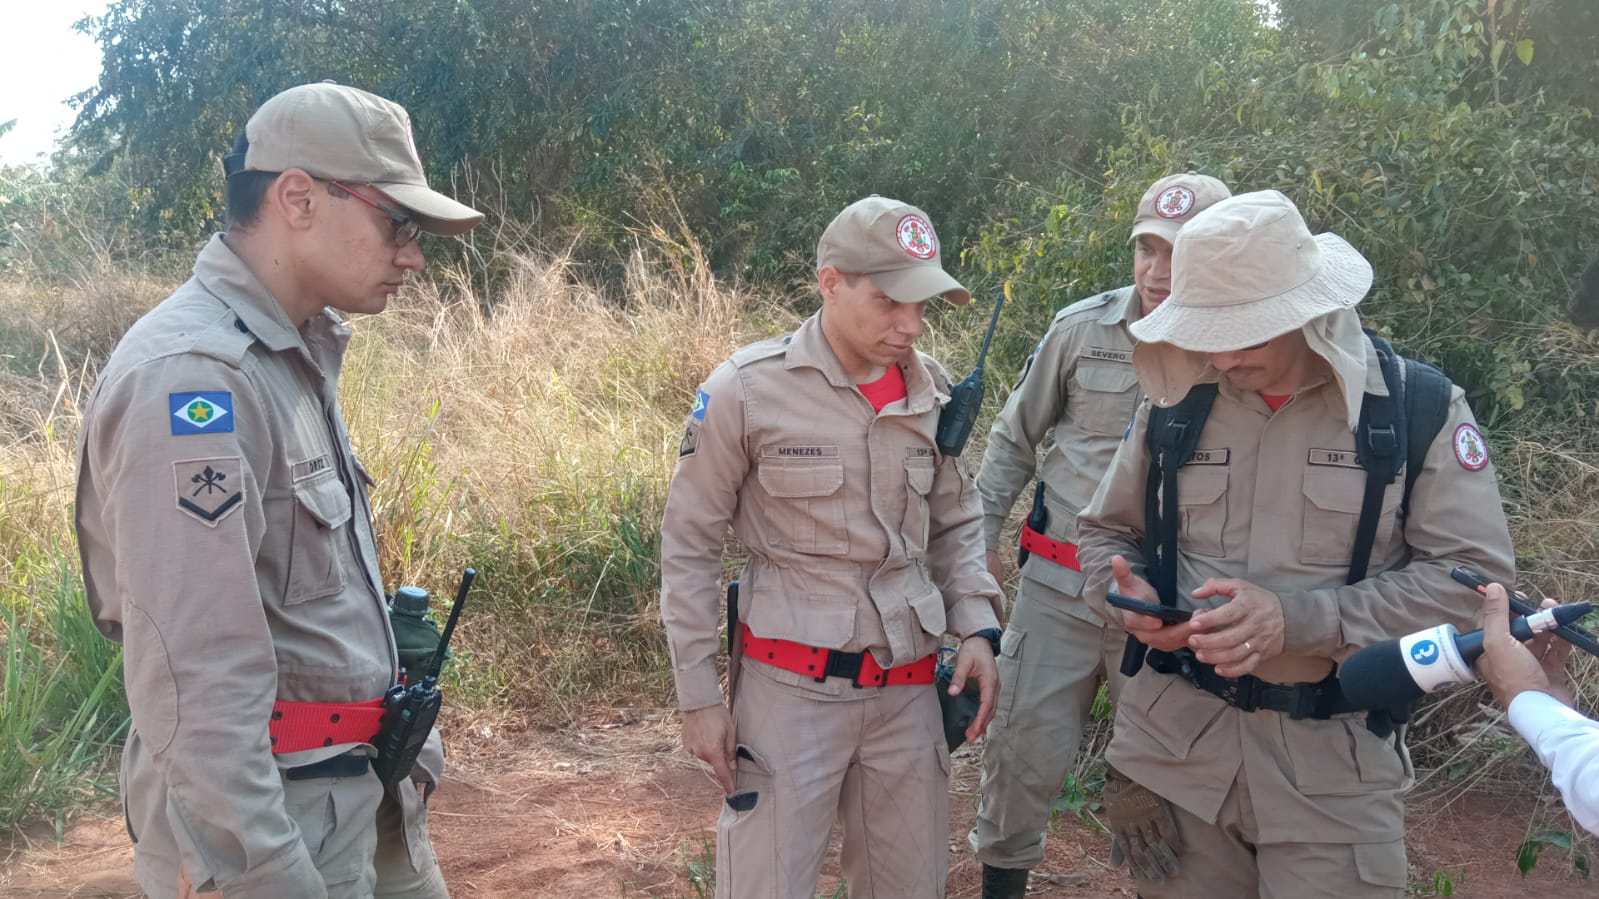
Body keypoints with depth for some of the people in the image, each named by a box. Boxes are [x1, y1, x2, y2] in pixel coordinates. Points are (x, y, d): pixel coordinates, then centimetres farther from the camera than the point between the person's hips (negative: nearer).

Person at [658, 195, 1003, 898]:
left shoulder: (933, 389, 2)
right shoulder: (747, 389, -12)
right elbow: (688, 547, -5)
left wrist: (977, 627, 0)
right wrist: (697, 696, -5)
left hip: (909, 688, 5)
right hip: (789, 687, -4)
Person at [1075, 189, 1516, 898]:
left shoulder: (1421, 408, -7)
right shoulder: (1176, 403, 2)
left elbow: (1473, 578, -10)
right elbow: (1105, 533, 14)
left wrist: (1300, 620, -21)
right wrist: (1128, 595, -10)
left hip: (1333, 759, -2)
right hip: (1174, 736, 3)